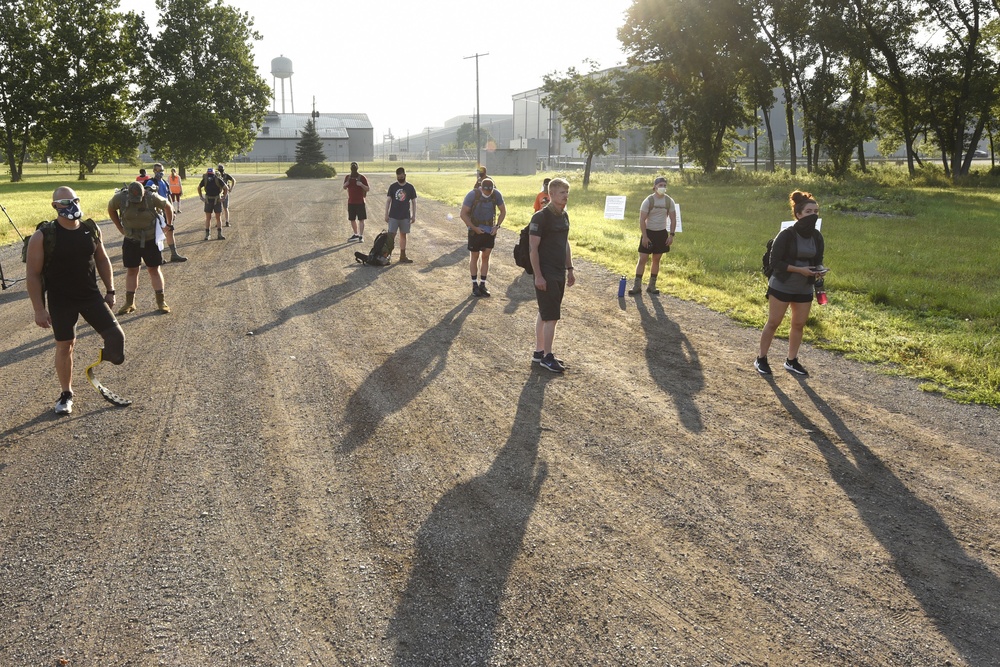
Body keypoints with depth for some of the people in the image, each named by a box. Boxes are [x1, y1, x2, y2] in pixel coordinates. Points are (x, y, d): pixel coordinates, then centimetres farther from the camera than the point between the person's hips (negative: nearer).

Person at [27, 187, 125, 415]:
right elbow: (33, 274, -10)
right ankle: (66, 394, 26)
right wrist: (39, 309, -12)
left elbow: (102, 260, 12)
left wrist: (110, 290, 11)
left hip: (91, 295, 3)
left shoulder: (91, 229, -1)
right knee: (65, 346, 9)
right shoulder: (43, 236, -13)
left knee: (116, 336, -8)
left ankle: (109, 353, 29)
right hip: (61, 301, -3)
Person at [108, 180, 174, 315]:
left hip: (150, 240, -2)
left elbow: (167, 206, -3)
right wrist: (120, 227, 4)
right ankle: (129, 303, 14)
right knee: (131, 270, 7)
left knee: (154, 269, 3)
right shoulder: (120, 198, -15)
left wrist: (169, 225, 2)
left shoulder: (152, 198, -21)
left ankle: (161, 302, 7)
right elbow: (111, 209, 6)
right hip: (130, 240, 2)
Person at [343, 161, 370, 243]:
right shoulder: (347, 177, 7)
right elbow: (344, 188, 17)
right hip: (351, 202, 5)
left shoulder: (362, 177, -5)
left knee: (361, 219, -6)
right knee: (352, 220, 11)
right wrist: (346, 184, -6)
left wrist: (361, 185, -24)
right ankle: (356, 234, 25)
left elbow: (368, 189, -5)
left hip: (360, 202, -4)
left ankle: (361, 236, -5)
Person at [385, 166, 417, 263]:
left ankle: (403, 256, 14)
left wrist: (414, 215, 1)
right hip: (393, 216, -1)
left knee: (403, 235, 8)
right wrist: (386, 214, -4)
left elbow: (414, 202, 6)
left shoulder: (410, 188, 1)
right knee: (391, 235, -6)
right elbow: (388, 200, 2)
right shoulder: (392, 187, 0)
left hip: (405, 216, 1)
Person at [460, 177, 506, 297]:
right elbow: (463, 214, -14)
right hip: (475, 231, -2)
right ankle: (475, 285, 15)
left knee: (486, 257, 6)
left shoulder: (496, 194, -9)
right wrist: (474, 228, -17)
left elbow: (503, 211, 4)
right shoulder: (473, 195, -18)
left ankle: (482, 284, 14)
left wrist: (497, 226, -7)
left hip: (490, 231, 3)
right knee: (474, 257, 5)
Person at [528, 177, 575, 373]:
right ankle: (547, 357, 5)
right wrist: (538, 276, -19)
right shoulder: (540, 217, -15)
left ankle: (539, 352, 24)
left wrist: (570, 269, 18)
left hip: (560, 273, 8)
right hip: (545, 274, -8)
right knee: (551, 316, -5)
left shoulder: (564, 216, 10)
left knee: (544, 314, 15)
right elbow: (533, 248, -17)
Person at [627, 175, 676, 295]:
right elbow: (642, 220, -12)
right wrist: (644, 236, -17)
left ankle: (652, 286, 18)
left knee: (656, 260, 9)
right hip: (648, 232, -3)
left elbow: (673, 219, 4)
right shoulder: (648, 201, -11)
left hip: (662, 233, 3)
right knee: (642, 259, -5)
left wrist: (671, 235, -5)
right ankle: (637, 286, -1)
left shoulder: (669, 201, -1)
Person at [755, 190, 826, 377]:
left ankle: (791, 361, 23)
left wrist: (819, 270, -12)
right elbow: (775, 262, -16)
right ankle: (761, 359, 14)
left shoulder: (817, 237, 1)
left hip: (804, 289, 6)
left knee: (799, 324, 10)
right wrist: (799, 270, -24)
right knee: (773, 322, 1)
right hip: (781, 286, -5)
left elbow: (818, 261, 12)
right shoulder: (786, 235, -16)